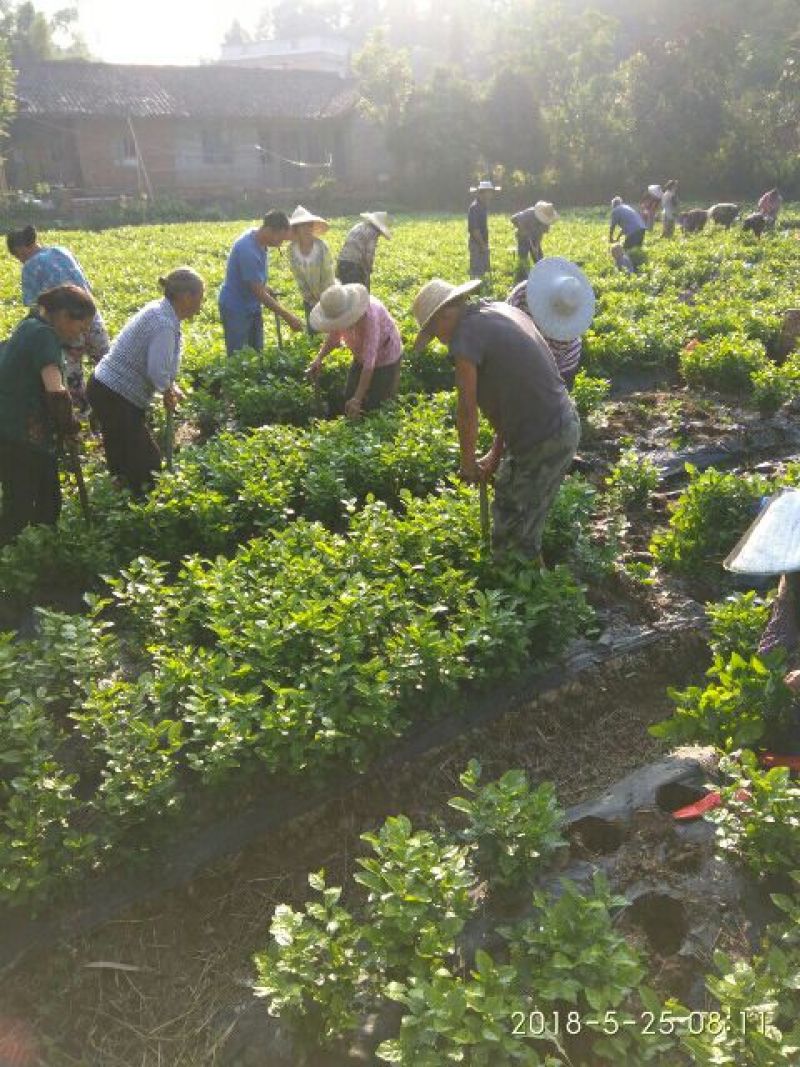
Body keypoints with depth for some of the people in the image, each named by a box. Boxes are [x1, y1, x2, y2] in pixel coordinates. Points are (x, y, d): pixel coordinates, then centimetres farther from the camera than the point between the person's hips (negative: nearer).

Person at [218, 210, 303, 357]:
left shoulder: (259, 240, -3)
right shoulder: (248, 250, -30)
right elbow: (259, 293, -28)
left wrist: (265, 287, -3)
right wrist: (288, 317, -25)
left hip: (252, 306, 9)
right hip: (236, 309, -9)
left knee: (256, 353, 14)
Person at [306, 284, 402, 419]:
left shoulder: (369, 315, -39)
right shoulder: (339, 311, -20)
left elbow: (369, 364, -39)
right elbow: (333, 337, 1)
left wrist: (358, 399, -40)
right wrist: (319, 358, -17)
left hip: (385, 358, -6)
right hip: (361, 357, 6)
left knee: (374, 406, -7)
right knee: (349, 399, 6)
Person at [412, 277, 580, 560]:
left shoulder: (465, 336, -16)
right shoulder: (503, 311, 11)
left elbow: (468, 410, -14)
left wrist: (467, 463, 2)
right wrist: (497, 452, 15)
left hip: (543, 442, -10)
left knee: (513, 529, 5)